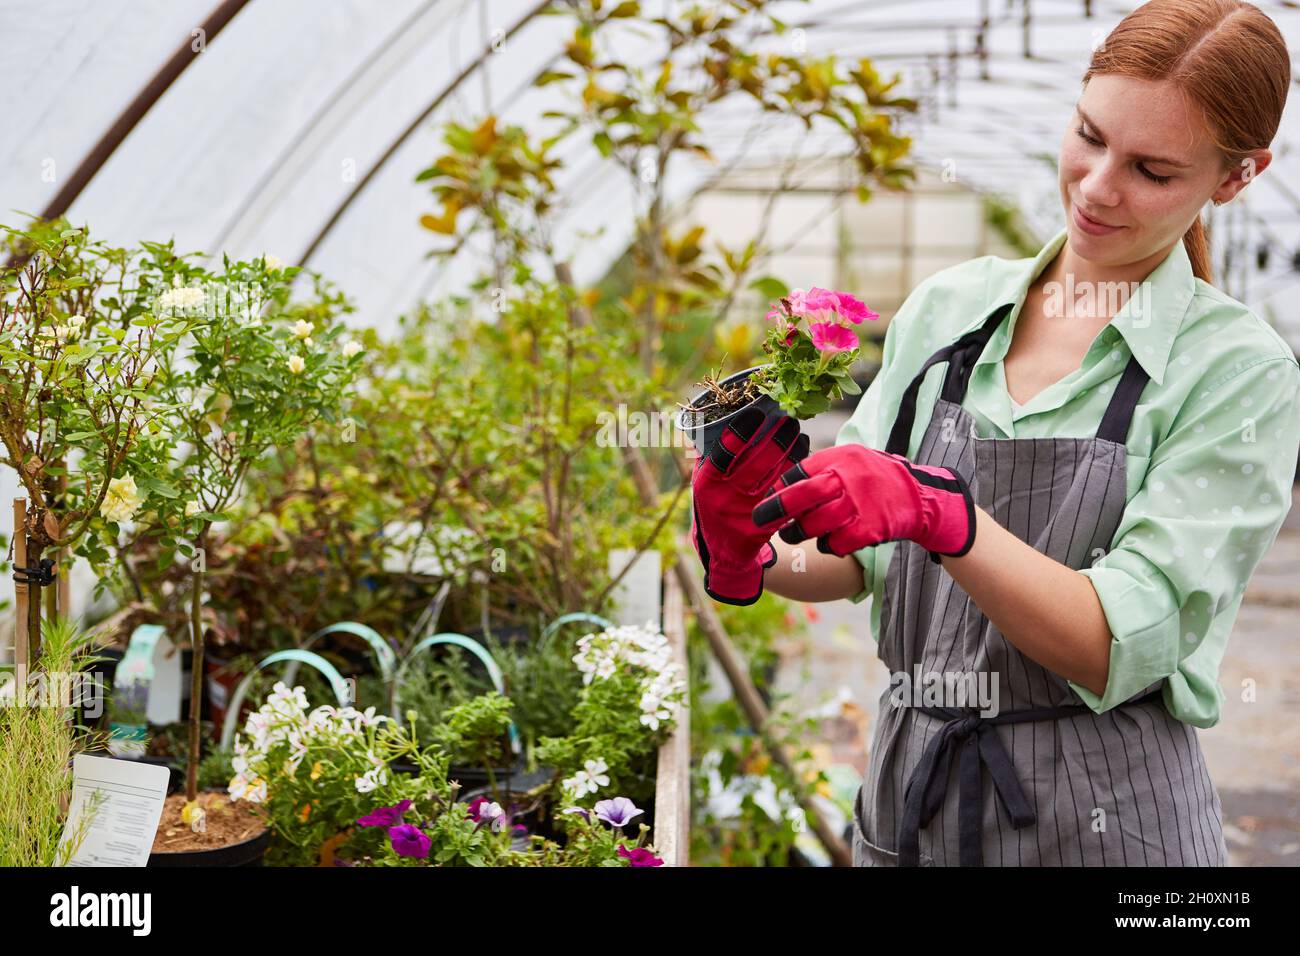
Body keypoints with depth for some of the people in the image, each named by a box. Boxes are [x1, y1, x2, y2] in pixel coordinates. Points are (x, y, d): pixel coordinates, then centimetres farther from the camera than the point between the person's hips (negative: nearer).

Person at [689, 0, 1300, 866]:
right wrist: (752, 560, -14)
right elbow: (861, 557, 5)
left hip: (1103, 822, -3)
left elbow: (1122, 645, -17)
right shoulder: (947, 307, 3)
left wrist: (940, 512, -29)